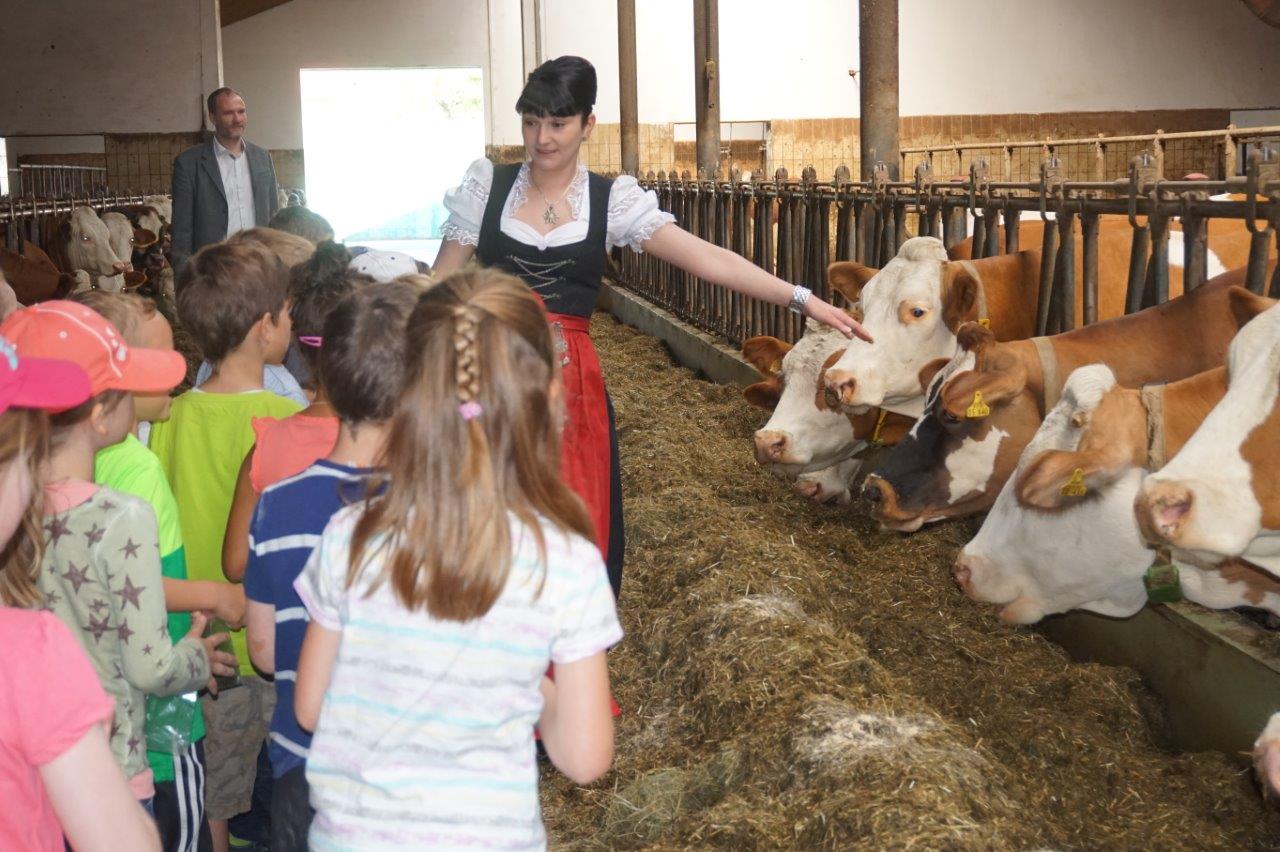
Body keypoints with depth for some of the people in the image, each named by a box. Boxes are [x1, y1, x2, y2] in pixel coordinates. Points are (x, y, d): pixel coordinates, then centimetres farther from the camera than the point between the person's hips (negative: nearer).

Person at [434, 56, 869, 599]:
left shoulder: (612, 199, 1)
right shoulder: (486, 185, 3)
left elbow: (705, 257, -6)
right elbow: (440, 286, 6)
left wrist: (800, 298, -14)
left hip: (569, 380, 0)